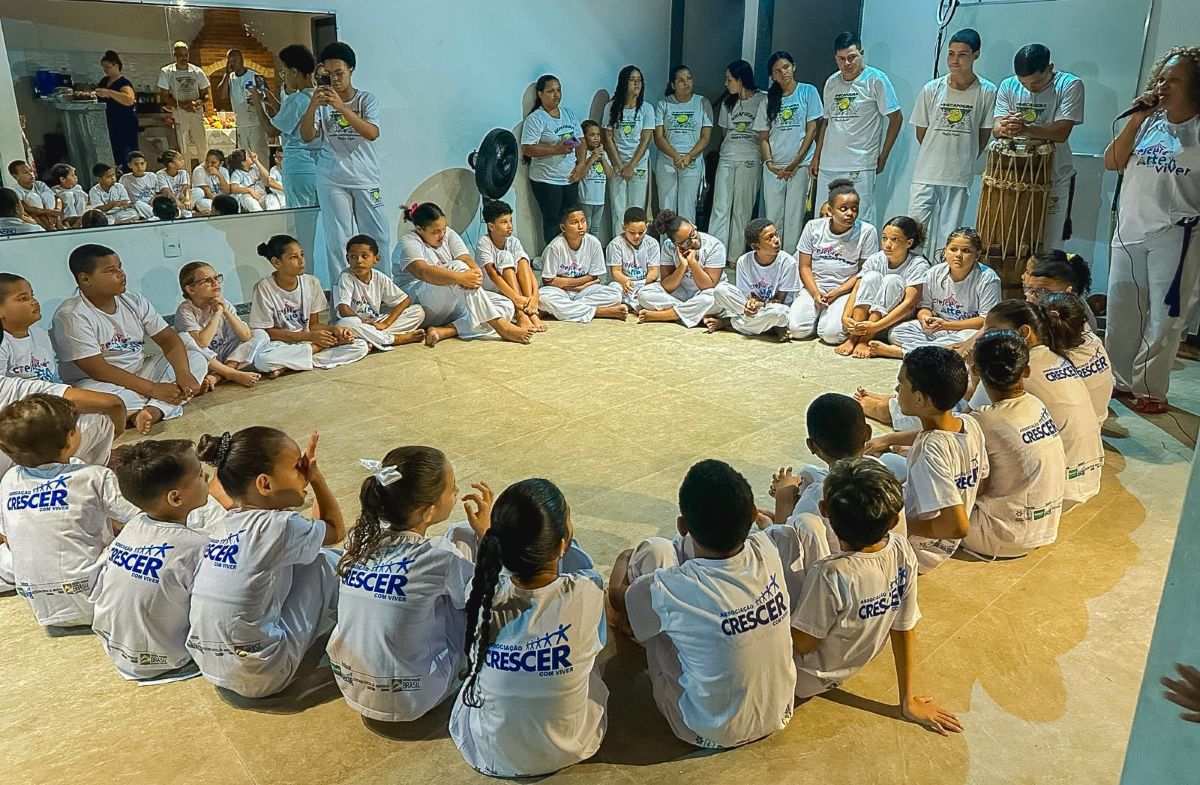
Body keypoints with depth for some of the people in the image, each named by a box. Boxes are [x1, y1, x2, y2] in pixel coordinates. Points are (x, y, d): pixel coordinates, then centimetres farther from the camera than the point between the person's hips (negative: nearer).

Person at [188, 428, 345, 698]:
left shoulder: (230, 522, 4)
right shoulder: (279, 526, -19)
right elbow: (336, 530, 2)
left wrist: (308, 474, 9)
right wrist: (316, 476, 1)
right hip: (262, 677, -8)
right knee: (326, 562, 2)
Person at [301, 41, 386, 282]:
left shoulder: (367, 99, 2)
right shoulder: (322, 102, 6)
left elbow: (372, 133, -16)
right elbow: (306, 136, -4)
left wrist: (341, 107, -25)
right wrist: (312, 106, -21)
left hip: (367, 179, 0)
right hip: (332, 181, 1)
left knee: (378, 238, 2)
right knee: (338, 241, 1)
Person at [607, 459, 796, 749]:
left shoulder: (671, 590, -32)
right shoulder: (767, 552, -22)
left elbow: (618, 600, -5)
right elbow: (741, 527, 7)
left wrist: (623, 562, 16)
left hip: (709, 733, -4)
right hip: (779, 714, 5)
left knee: (655, 551, -5)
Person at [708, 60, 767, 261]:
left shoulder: (762, 100, -1)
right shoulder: (728, 102, 15)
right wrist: (734, 145, 7)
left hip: (750, 160, -4)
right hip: (727, 158, 4)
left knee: (742, 209, 1)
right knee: (720, 207, -6)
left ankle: (735, 257, 7)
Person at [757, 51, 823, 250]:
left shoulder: (808, 92, 5)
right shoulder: (769, 100, 13)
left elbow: (812, 129, 0)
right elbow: (763, 137, 10)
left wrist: (795, 163, -8)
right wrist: (769, 163, -8)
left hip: (800, 165, -3)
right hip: (773, 167, 3)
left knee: (794, 217, -3)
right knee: (772, 217, 3)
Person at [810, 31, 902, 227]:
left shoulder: (876, 80, -2)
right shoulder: (831, 82, 14)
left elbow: (896, 118, -1)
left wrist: (882, 157, -4)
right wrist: (816, 157, 17)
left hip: (860, 167, -6)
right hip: (828, 166, 6)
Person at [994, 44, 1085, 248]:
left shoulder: (1070, 85, -8)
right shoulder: (1008, 86, 2)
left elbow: (1061, 132, -19)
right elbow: (995, 129, -6)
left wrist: (1025, 128, -34)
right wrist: (1005, 129, -30)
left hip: (1054, 178, -3)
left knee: (1047, 247, 0)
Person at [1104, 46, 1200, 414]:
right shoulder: (1149, 122, 10)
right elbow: (1112, 162, 4)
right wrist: (1136, 120, -4)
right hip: (1130, 231, 5)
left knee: (1163, 316, -1)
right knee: (1121, 310, 11)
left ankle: (1150, 389, 8)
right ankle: (1119, 380, 24)